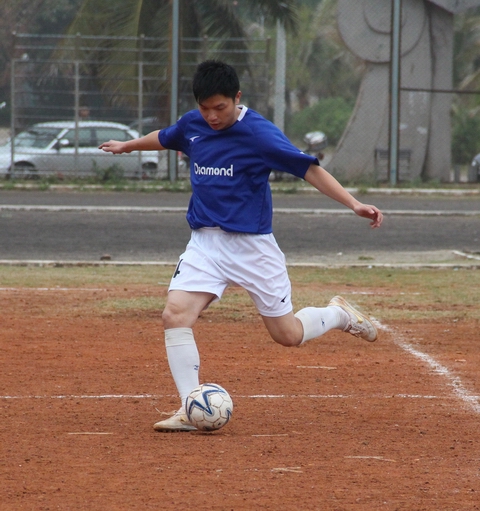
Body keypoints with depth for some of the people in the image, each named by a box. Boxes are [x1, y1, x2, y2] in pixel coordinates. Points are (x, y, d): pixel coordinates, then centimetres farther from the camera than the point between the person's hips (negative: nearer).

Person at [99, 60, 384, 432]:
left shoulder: (258, 133, -15)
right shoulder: (192, 125, 3)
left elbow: (309, 169, -18)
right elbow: (164, 139, 27)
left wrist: (354, 204, -29)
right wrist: (127, 146, 45)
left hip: (253, 244, -5)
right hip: (205, 243, 5)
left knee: (288, 335, 2)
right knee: (175, 316, -17)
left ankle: (339, 314, 33)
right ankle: (191, 411, -12)